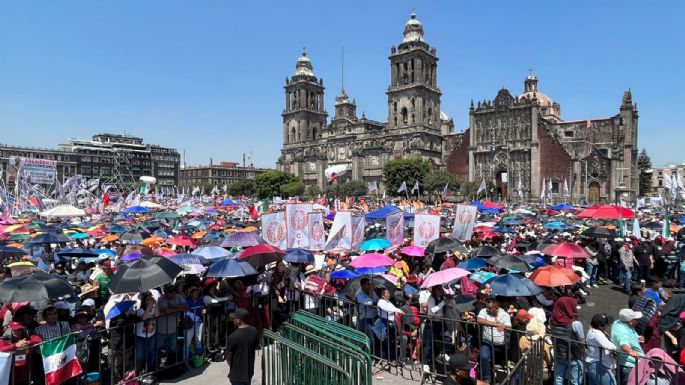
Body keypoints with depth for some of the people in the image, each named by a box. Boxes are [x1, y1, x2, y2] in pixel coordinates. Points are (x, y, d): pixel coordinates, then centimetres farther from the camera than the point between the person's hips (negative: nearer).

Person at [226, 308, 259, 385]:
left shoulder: (233, 336, -24)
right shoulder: (254, 331, -7)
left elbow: (228, 357, -13)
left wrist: (232, 366, 7)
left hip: (237, 374, -6)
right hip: (249, 371, 6)